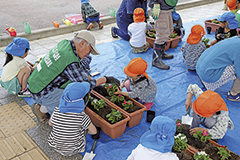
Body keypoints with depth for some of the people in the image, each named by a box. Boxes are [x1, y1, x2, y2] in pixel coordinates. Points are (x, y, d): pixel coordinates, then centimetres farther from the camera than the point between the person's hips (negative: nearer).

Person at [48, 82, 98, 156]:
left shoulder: (57, 111, -21)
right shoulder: (82, 116, -29)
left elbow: (50, 123, 1)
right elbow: (94, 131, -13)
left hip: (56, 146, 3)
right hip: (74, 150, -3)